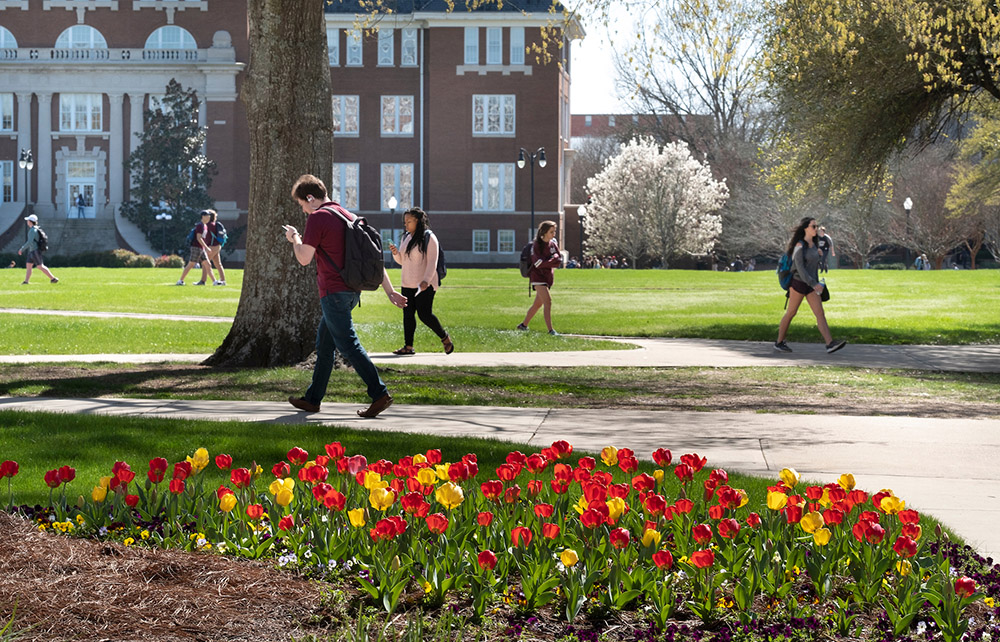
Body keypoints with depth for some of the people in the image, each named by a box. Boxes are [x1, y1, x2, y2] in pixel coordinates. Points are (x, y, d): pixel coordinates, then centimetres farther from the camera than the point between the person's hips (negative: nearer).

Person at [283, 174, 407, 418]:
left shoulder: (317, 218, -10)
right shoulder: (348, 216, 15)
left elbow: (304, 258, -14)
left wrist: (294, 238, 6)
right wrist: (390, 291, 13)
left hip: (334, 291, -9)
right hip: (352, 290, 9)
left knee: (348, 345, -8)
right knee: (323, 343, 17)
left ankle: (380, 393, -15)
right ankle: (312, 399, 23)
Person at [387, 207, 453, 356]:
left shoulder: (429, 238, -9)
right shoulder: (405, 238, 13)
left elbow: (432, 262, -14)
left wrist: (426, 280, -26)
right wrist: (396, 253, -2)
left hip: (424, 286, -7)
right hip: (407, 285, 7)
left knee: (424, 314, -9)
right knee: (408, 315, 4)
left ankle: (445, 338, 11)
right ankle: (408, 346, 8)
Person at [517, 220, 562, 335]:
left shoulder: (553, 244, 8)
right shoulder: (537, 245, -12)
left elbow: (559, 260, 1)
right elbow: (538, 263, -20)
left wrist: (547, 262, -13)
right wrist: (553, 259, -12)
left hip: (548, 276, 8)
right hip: (538, 276, -8)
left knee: (538, 303, 14)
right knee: (547, 301, -18)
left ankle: (523, 325, 28)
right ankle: (550, 330, -22)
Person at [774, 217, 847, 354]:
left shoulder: (813, 245, 11)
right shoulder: (799, 245, -13)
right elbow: (800, 267, -20)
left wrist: (817, 284, 22)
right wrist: (814, 284, -25)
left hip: (811, 285, 7)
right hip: (798, 283, -7)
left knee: (820, 313, -5)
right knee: (791, 313, 4)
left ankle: (830, 344, -14)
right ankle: (779, 342, 18)